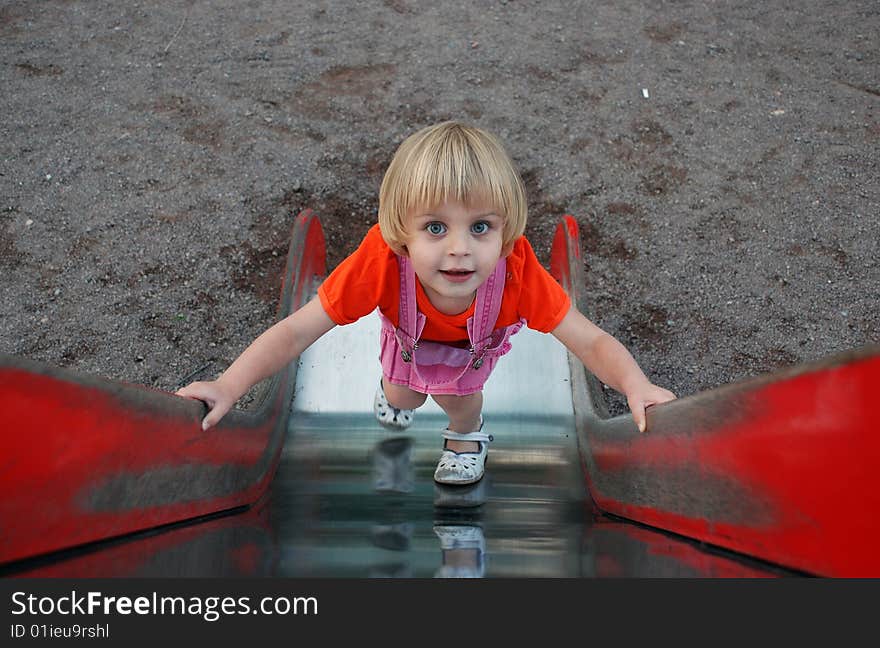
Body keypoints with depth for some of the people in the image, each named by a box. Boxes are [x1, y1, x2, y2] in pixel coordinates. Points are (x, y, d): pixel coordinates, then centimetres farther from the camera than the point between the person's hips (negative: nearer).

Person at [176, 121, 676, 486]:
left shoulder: (519, 273, -45)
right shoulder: (381, 264, -46)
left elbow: (592, 342, -38)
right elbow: (297, 332, -41)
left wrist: (637, 387, -56)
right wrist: (228, 387, -50)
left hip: (475, 343, 0)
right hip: (410, 336, 1)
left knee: (459, 396, 0)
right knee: (403, 397, 17)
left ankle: (466, 436, 39)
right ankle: (397, 394, 58)